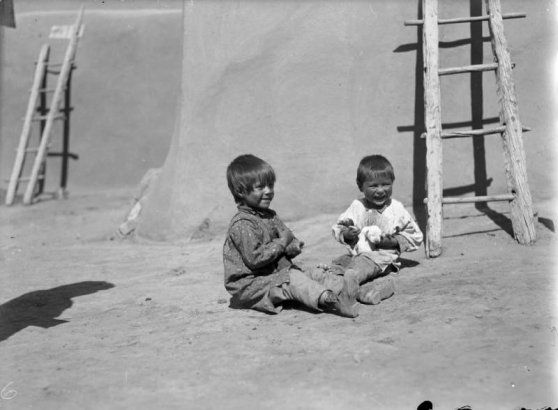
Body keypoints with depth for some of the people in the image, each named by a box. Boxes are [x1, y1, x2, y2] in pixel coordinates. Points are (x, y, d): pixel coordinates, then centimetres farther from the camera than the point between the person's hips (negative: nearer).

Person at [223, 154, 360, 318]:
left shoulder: (270, 216, 15)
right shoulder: (242, 224, -17)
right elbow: (254, 258, -24)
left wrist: (292, 248, -8)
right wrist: (282, 243, -17)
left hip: (277, 274, 9)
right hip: (249, 285, -9)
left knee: (314, 274, -8)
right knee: (293, 279, -30)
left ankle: (342, 285, -32)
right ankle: (327, 299, -50)